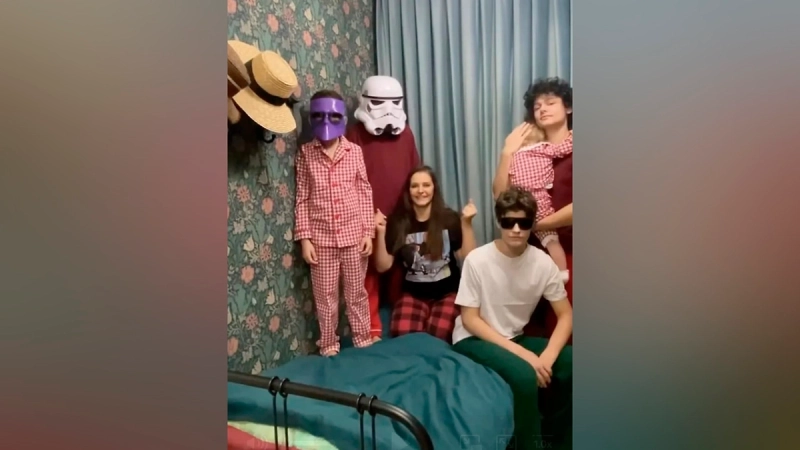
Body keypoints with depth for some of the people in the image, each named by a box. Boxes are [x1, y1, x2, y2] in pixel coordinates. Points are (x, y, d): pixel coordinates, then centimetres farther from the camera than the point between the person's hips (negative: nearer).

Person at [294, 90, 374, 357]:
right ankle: (328, 346, 27)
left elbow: (365, 194, 2)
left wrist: (369, 232, -2)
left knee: (356, 292, 13)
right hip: (321, 238, 0)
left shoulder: (355, 151, 0)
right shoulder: (306, 153, -1)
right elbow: (302, 199, -1)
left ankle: (363, 341, 30)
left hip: (354, 235, 0)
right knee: (325, 296, 10)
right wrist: (304, 238, -5)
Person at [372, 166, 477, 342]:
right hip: (413, 294, 1)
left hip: (447, 293, -1)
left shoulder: (449, 218, -2)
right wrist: (381, 232, -14)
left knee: (437, 337, -27)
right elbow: (383, 266, -2)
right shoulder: (397, 222, -1)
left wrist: (466, 223, -16)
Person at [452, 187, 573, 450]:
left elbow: (565, 315, -3)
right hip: (473, 340, -4)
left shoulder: (543, 263, -9)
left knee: (570, 364, -16)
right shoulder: (477, 260, -18)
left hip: (515, 339, 5)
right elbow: (470, 319, -16)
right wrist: (520, 352, -24)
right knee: (524, 375, -31)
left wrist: (549, 355, -22)